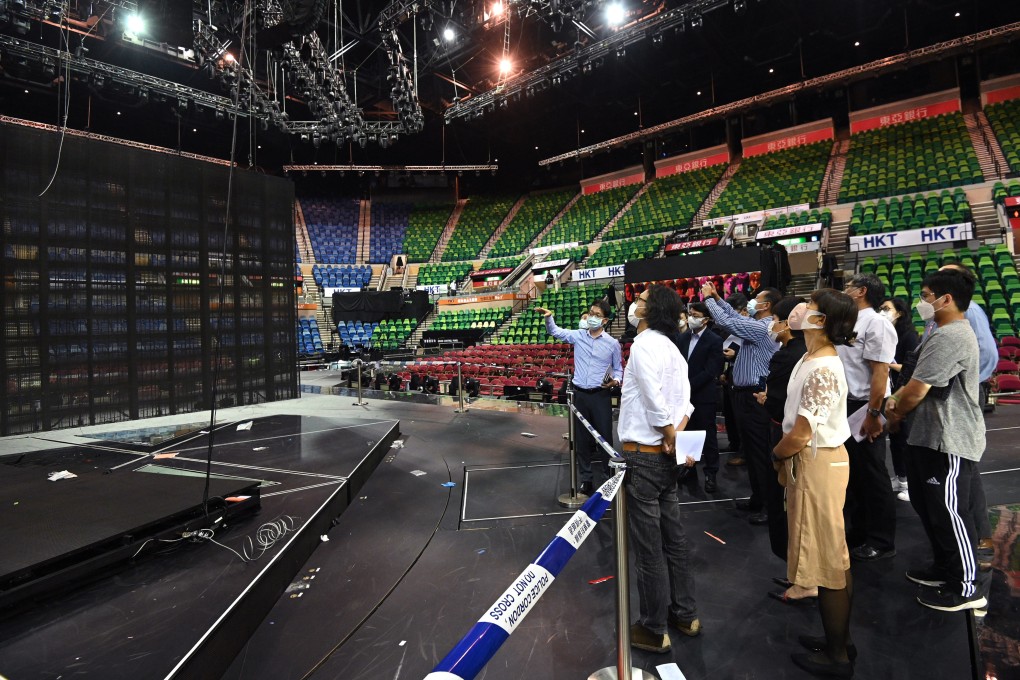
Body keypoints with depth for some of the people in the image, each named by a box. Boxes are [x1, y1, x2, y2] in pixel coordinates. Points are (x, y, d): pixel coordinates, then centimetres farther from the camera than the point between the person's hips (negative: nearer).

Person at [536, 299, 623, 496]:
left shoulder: (612, 343, -3)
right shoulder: (578, 336, 2)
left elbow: (618, 369, 7)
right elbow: (555, 332, 6)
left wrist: (615, 380, -14)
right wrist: (549, 317, -14)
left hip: (601, 395, -2)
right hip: (580, 394, 3)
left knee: (604, 437, 2)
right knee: (581, 439, 10)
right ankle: (586, 479, 22)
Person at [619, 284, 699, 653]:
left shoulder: (644, 345, -16)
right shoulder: (670, 347, 12)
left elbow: (655, 401, -23)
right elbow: (684, 400, 8)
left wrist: (672, 440, -10)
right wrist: (677, 436, -4)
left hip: (644, 455, -9)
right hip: (666, 456, 9)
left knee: (649, 546, 4)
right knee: (673, 537, 19)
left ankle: (654, 630, 19)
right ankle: (685, 615, 35)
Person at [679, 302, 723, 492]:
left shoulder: (714, 341, -9)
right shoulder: (684, 337, 9)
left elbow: (710, 371, -15)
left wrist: (688, 386, -17)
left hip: (704, 395, -5)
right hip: (685, 394, 5)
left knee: (708, 435, 4)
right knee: (688, 433, 11)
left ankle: (711, 474, 15)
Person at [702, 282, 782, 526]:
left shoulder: (761, 328, -18)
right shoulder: (756, 325, 11)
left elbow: (726, 321, -21)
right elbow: (735, 316, 27)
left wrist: (708, 298, -7)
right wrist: (717, 298, 19)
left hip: (754, 397, -10)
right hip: (746, 395, 10)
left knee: (760, 452, -2)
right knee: (751, 450, 17)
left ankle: (769, 507, 7)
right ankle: (758, 499, 28)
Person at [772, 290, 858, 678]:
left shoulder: (824, 369, -24)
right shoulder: (812, 358, 6)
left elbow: (800, 434, -24)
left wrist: (777, 455, -6)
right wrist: (787, 458, 7)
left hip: (818, 464, -10)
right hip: (810, 461, 10)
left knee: (829, 560, 5)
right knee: (833, 556, 20)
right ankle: (840, 638, 37)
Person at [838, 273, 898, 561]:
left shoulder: (876, 324, -15)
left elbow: (880, 373, -21)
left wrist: (873, 414, -23)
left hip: (865, 408, -9)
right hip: (845, 407, 9)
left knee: (872, 475, 3)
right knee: (852, 472, 18)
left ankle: (882, 541, 18)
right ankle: (859, 532, 32)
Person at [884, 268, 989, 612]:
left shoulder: (949, 337, -22)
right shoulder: (947, 333, 15)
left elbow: (917, 391, -22)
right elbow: (918, 382, 20)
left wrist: (896, 415, -4)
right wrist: (897, 400, 3)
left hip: (949, 442, -11)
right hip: (931, 437, 11)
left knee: (949, 513, 1)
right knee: (929, 506, 20)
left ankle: (969, 586, 16)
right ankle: (945, 568, 35)